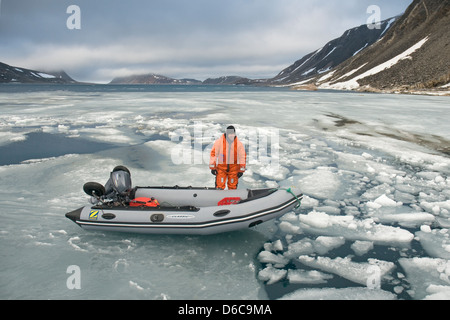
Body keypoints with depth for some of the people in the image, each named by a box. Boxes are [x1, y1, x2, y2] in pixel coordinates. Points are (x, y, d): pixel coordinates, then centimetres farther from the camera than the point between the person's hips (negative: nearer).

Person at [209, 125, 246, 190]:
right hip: (221, 167, -1)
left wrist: (241, 170, 0)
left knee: (233, 186, 9)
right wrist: (212, 167, -4)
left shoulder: (239, 144, -6)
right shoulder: (219, 142, -9)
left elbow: (242, 157, 0)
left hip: (234, 169, 1)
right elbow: (213, 154, -3)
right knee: (220, 186, -3)